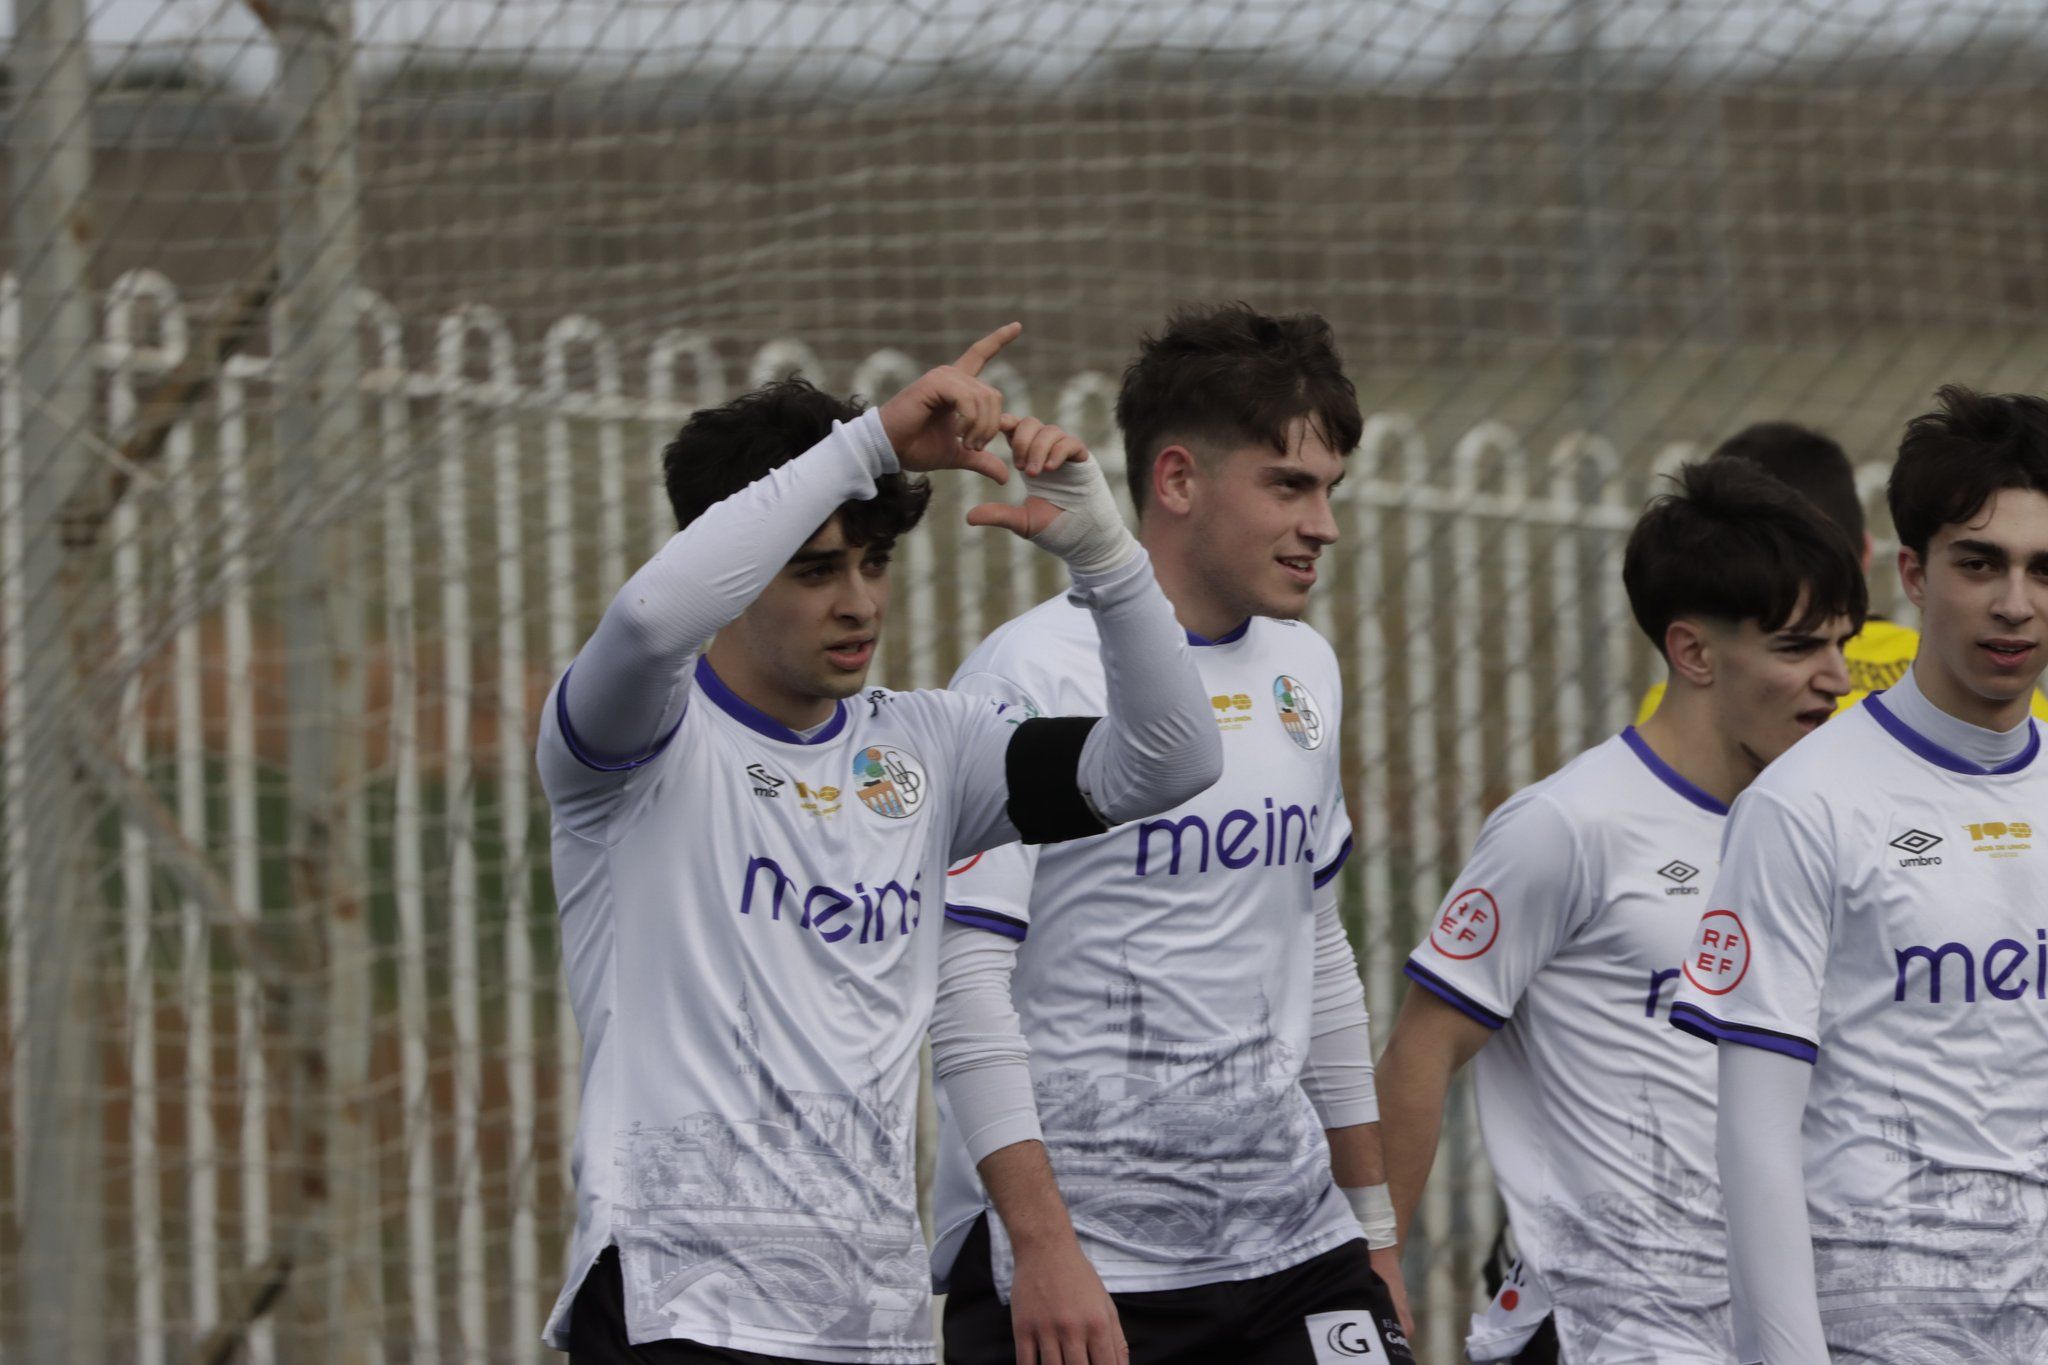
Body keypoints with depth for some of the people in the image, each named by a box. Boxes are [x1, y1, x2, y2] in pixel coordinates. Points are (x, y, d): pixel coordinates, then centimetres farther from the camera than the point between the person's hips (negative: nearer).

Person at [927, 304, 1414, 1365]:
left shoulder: (1303, 671, 13)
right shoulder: (1031, 676, -10)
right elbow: (964, 976, -14)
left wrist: (1372, 1224, 20)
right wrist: (1043, 1247, -20)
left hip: (1293, 1246, 6)